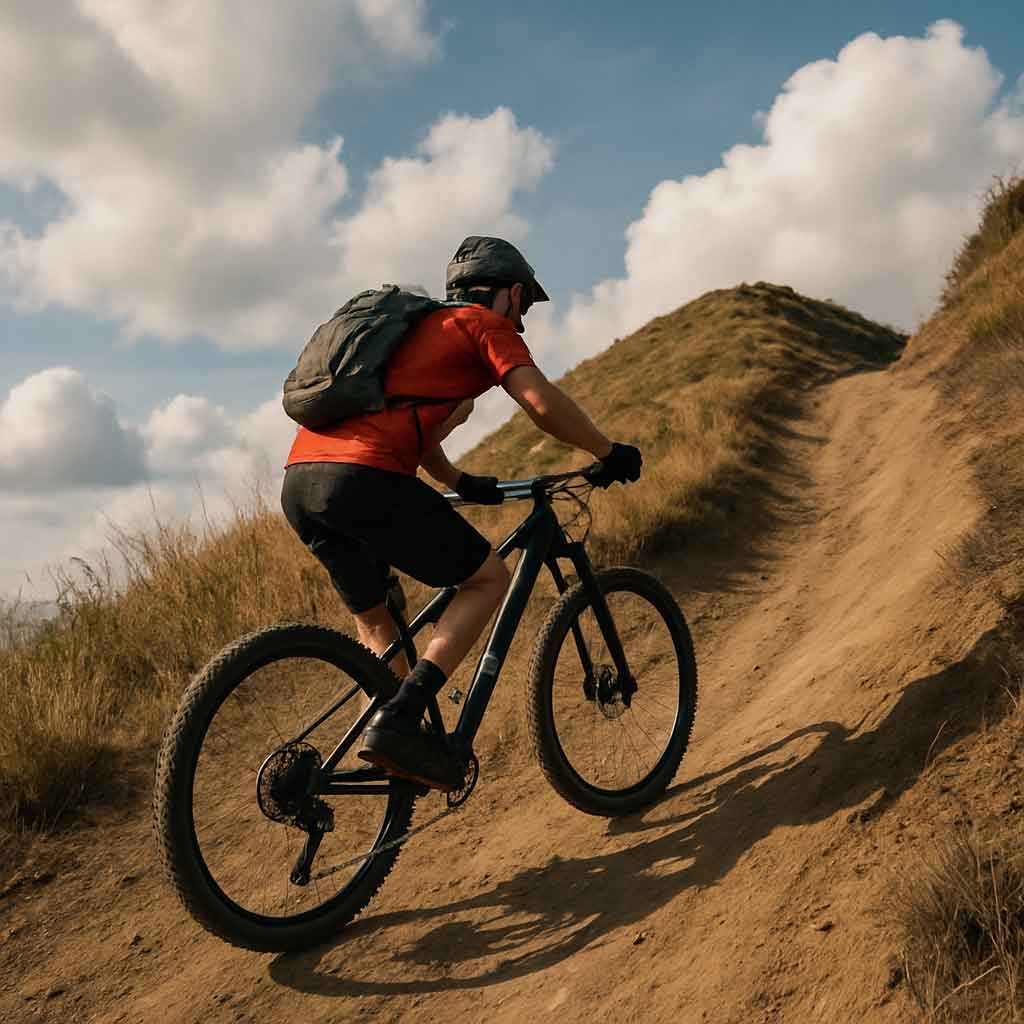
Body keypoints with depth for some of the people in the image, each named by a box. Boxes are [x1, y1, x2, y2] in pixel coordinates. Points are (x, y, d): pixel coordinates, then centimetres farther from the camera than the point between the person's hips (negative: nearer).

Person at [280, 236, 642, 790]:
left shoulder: (421, 325, 34)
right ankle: (398, 721, -8)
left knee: (372, 615, 24)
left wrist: (458, 482, 55)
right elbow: (543, 403, -5)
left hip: (299, 479, 9)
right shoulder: (487, 324, 9)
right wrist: (609, 452, 9)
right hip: (364, 479, -9)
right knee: (488, 579, 4)